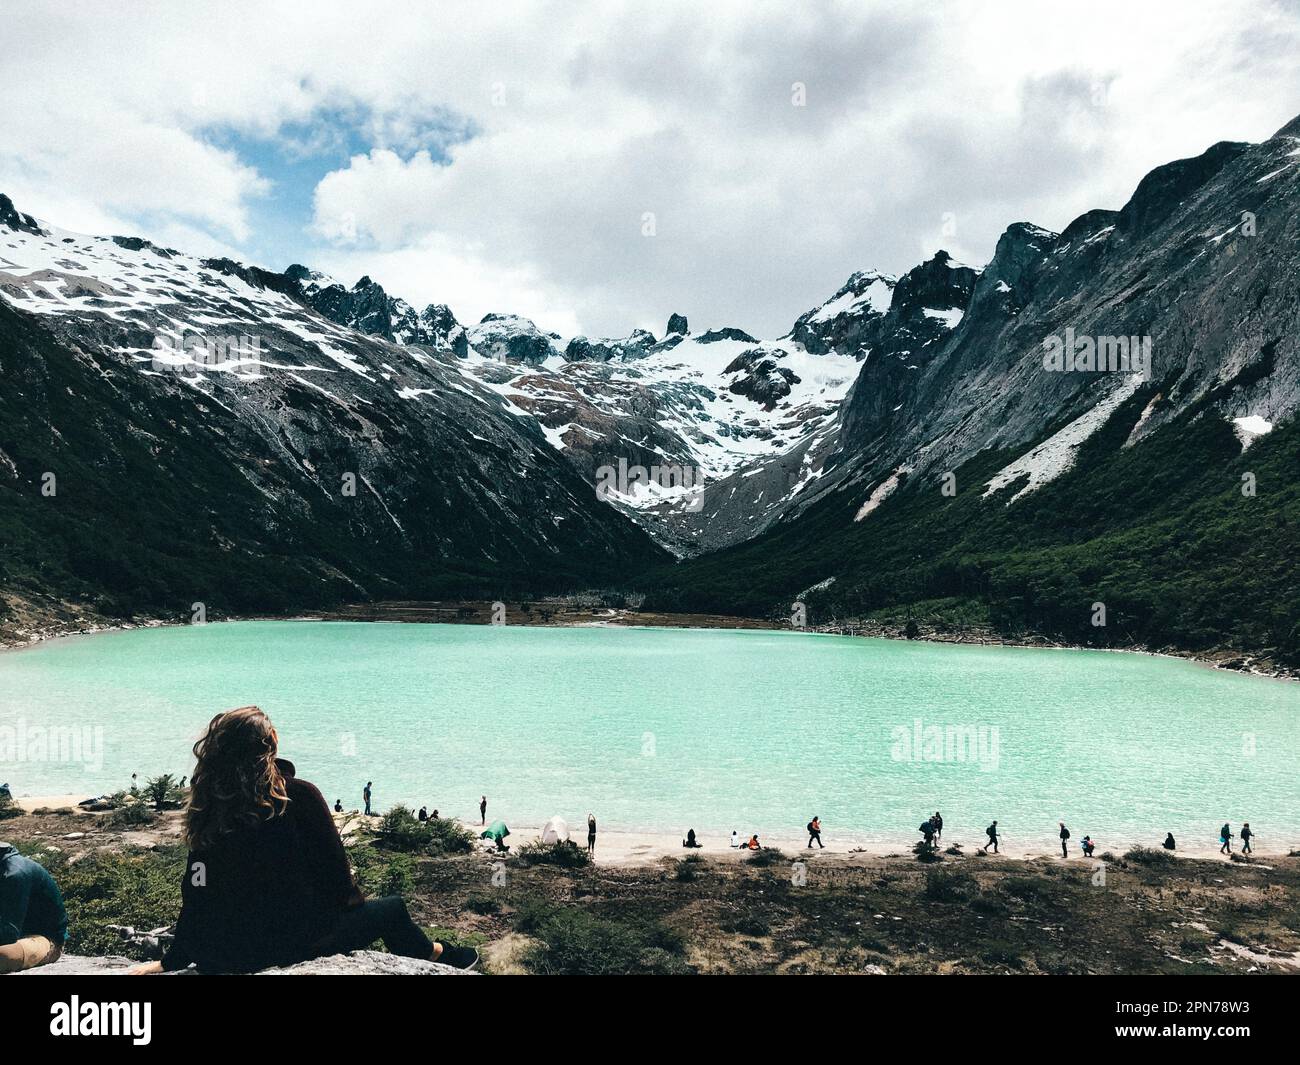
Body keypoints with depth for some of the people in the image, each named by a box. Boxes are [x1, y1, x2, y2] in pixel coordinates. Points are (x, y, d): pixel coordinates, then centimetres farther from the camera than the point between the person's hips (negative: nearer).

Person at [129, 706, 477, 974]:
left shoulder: (206, 806, -2)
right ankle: (434, 956, 45)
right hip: (285, 947, -5)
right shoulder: (297, 795, -16)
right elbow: (332, 862, -7)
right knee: (392, 908, 18)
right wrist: (352, 899, 13)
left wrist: (173, 960, 15)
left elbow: (196, 891, 4)